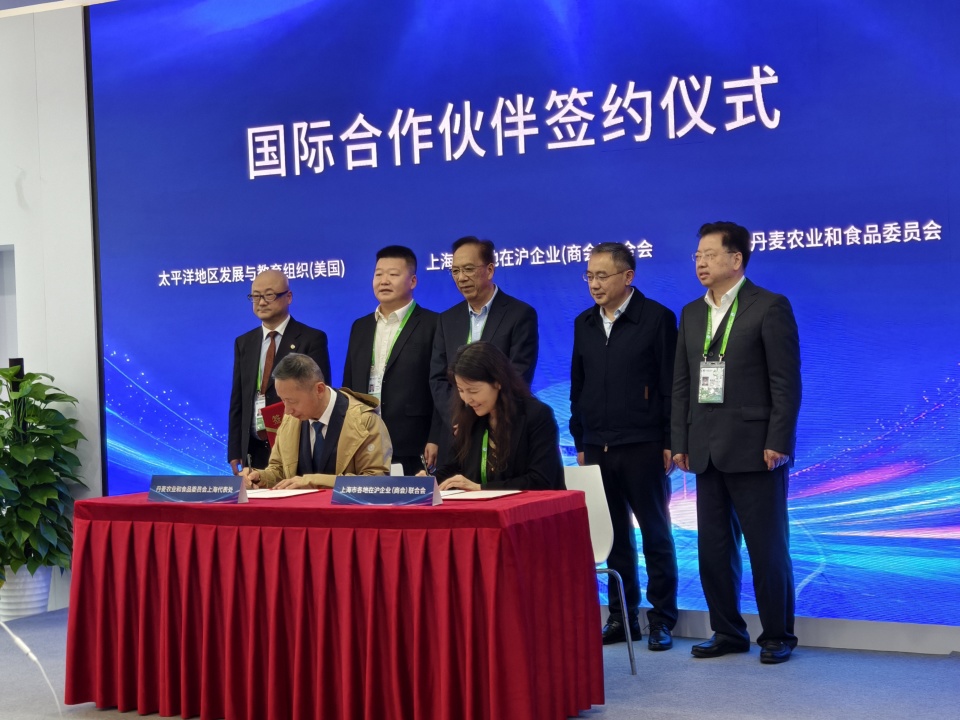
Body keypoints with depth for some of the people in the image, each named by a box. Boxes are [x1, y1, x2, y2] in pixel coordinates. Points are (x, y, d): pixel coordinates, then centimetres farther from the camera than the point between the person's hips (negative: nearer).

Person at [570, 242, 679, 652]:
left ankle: (661, 618, 11)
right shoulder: (584, 323, 11)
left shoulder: (657, 318, -4)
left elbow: (671, 385, -5)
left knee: (655, 533, 3)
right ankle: (622, 616, 17)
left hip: (643, 447, -5)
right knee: (615, 535, 9)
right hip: (597, 447, 5)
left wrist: (669, 443, -9)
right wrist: (580, 441, 13)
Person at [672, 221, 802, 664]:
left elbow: (786, 381, -9)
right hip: (707, 452, 6)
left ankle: (777, 635, 13)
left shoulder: (770, 307, -5)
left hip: (754, 449, -6)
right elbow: (681, 384, 14)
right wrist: (680, 442, 8)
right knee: (713, 548, 10)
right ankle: (728, 632, 21)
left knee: (767, 547, 1)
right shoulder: (692, 314, 14)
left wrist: (778, 442, -15)